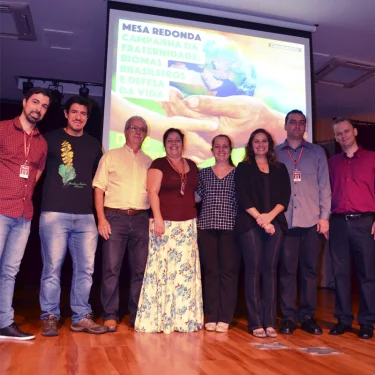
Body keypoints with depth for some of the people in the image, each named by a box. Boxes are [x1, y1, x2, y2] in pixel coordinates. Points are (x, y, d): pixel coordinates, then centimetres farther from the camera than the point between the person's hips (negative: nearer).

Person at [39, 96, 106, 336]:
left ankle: (81, 317, 15)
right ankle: (50, 317, 12)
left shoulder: (94, 145, 16)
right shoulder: (51, 139, 7)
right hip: (55, 213, -3)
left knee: (85, 268, 4)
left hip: (85, 216, 3)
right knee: (53, 267, -1)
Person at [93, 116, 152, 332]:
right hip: (115, 216, -3)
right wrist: (101, 218, -8)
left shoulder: (149, 162, 16)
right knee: (112, 268, -3)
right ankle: (110, 316, 8)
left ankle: (137, 315, 16)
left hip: (141, 219, 3)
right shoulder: (111, 156, 8)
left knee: (140, 270, 5)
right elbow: (99, 188, 2)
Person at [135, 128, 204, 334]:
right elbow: (152, 192, -8)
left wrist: (195, 218, 12)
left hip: (188, 224, 5)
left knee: (185, 269, 5)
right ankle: (160, 318, 3)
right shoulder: (159, 164, 1)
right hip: (165, 222, -5)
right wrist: (157, 218, -18)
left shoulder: (192, 166, 16)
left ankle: (184, 318, 13)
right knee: (163, 267, -5)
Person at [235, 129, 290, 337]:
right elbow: (243, 197, -2)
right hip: (250, 224, -2)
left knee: (270, 270, 1)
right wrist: (259, 218, -13)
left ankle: (270, 321, 5)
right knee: (253, 270, -3)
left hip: (275, 223, 2)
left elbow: (285, 196, 5)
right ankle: (256, 322, 1)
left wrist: (270, 216, -11)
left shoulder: (280, 169, 16)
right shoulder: (243, 168, 10)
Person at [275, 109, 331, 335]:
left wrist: (324, 216, 0)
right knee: (287, 269, 2)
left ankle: (308, 316, 15)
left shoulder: (317, 152, 12)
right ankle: (288, 317, 11)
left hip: (312, 220, 1)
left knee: (310, 269, 5)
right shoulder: (275, 153, 9)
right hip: (285, 221, -1)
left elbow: (324, 186, 7)